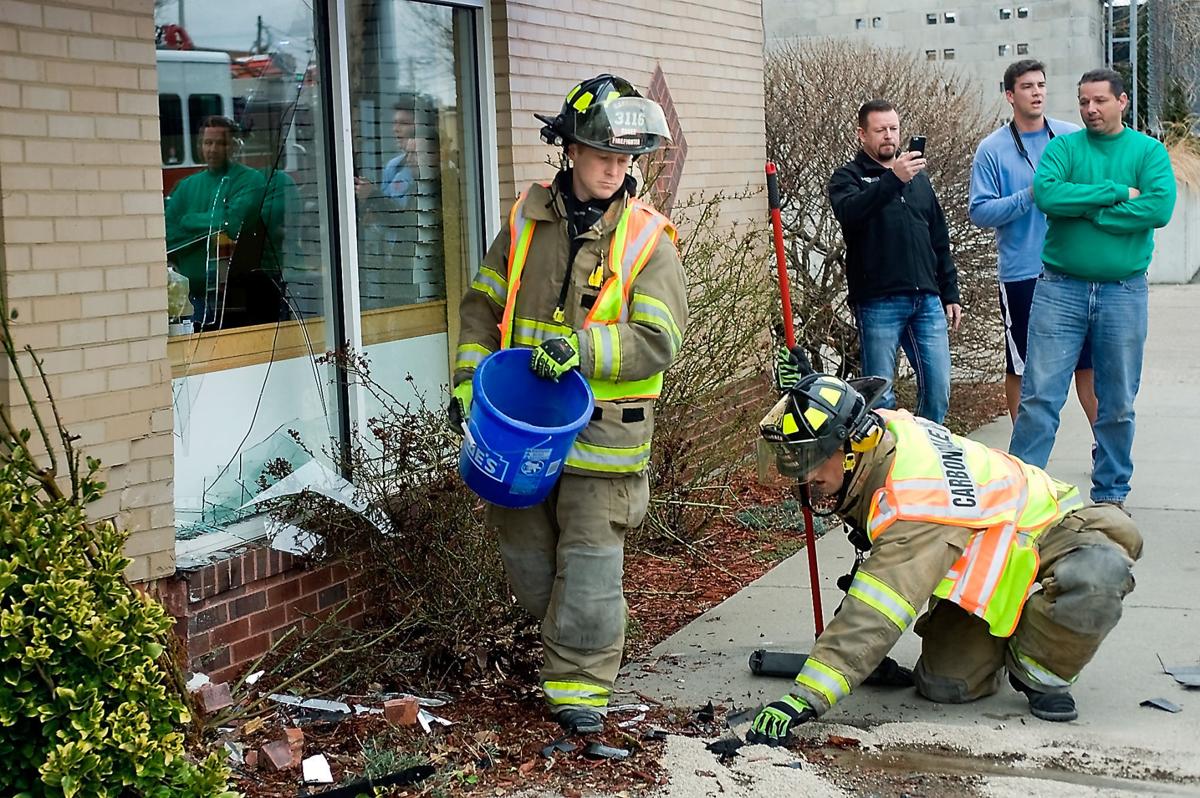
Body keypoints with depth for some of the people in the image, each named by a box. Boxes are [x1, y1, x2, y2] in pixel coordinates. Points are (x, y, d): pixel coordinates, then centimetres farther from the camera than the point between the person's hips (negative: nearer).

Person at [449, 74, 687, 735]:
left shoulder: (647, 240, -7)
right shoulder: (527, 218, 4)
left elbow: (656, 341, -13)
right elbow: (484, 306, 13)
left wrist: (582, 349, -25)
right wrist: (468, 378, 3)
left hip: (601, 429, -4)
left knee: (589, 559, -2)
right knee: (526, 553, 14)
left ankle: (581, 682, 11)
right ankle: (567, 639, 38)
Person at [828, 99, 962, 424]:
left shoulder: (919, 178, 20)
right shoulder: (848, 177, 3)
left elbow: (940, 240, 23)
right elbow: (849, 213, -22)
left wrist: (950, 294, 18)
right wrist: (893, 180, -32)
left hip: (927, 300, 5)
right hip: (878, 303, -5)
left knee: (938, 391, 3)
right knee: (881, 396, -2)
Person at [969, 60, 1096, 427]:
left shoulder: (1074, 137, 4)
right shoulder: (992, 149, -2)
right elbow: (980, 211, -7)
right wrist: (1030, 195, -16)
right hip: (1021, 273, -1)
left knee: (1088, 360, 5)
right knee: (1021, 368, 9)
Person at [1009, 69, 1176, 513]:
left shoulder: (1149, 151, 3)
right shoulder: (1064, 147, 4)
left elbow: (1160, 207, -14)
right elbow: (1045, 193, -16)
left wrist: (1084, 207, -13)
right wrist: (1116, 193, -15)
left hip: (1123, 291, 1)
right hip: (1060, 288, -1)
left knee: (1118, 403, 9)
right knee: (1040, 395, -3)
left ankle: (1111, 492, 22)